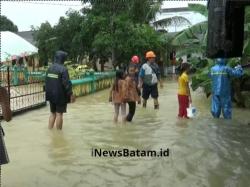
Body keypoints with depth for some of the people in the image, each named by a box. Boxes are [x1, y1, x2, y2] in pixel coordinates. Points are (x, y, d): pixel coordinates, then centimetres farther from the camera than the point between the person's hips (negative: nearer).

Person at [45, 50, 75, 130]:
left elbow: (46, 82, 12)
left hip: (51, 95, 7)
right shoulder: (63, 69, -17)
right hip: (60, 95, -6)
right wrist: (71, 94, -12)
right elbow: (66, 83, -19)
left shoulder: (50, 68, 5)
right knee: (59, 114, 2)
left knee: (52, 113, 18)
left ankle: (49, 129, 20)